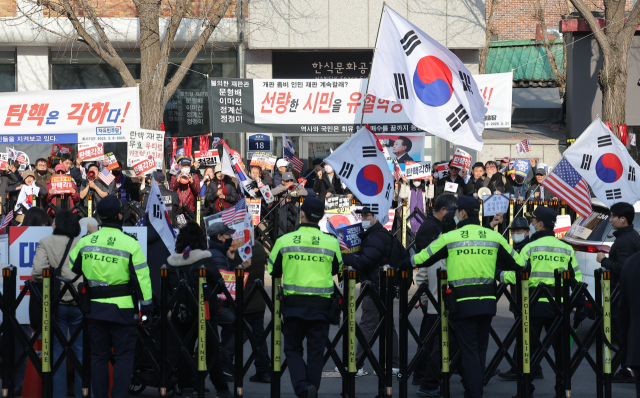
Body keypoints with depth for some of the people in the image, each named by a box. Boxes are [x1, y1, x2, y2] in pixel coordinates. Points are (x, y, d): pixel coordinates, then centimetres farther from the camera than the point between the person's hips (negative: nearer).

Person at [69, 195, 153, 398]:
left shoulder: (85, 242, 2)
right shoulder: (129, 244, -9)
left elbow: (70, 271, 11)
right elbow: (141, 278, -8)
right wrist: (146, 308, -3)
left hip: (95, 308, 4)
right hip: (122, 309, -4)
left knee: (99, 355, 11)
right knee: (123, 356, 2)